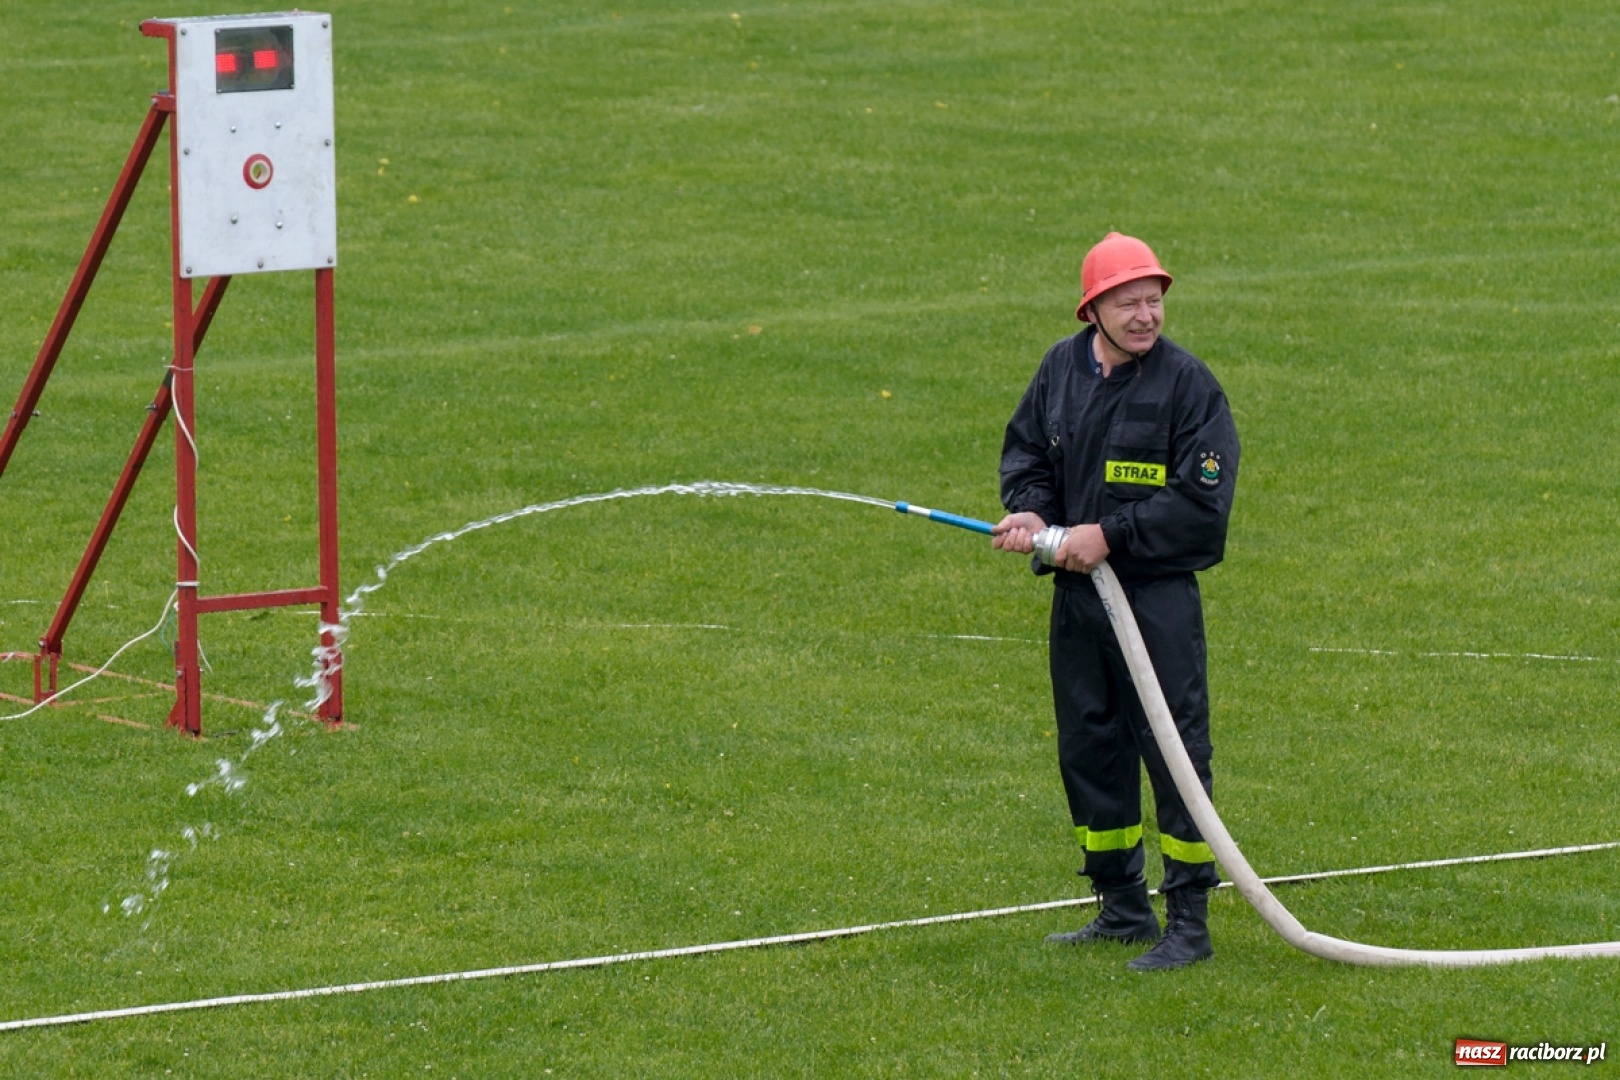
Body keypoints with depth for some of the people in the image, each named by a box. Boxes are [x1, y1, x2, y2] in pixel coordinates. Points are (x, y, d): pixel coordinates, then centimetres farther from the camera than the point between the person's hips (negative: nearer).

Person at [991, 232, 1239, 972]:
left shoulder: (1187, 382, -12)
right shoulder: (1062, 368, 5)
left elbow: (1201, 501, -15)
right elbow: (1025, 448, 17)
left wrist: (1110, 536, -17)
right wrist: (1031, 511, -4)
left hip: (1158, 597, -6)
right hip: (1076, 592, 6)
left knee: (1174, 755, -5)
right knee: (1088, 750, 13)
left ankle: (1189, 923, 1)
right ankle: (1123, 908, 26)